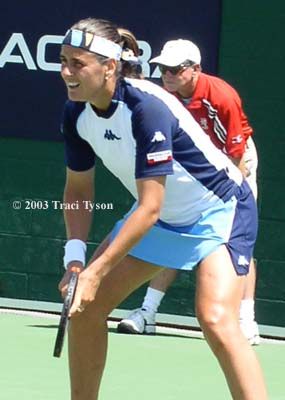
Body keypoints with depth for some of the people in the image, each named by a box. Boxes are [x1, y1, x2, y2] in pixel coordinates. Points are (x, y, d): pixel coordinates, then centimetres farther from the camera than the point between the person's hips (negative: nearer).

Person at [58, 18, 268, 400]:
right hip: (160, 215, 8)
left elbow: (149, 208, -31)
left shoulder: (147, 108, -33)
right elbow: (78, 190, 3)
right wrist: (75, 257, -13)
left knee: (216, 319, -28)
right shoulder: (76, 114, -10)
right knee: (85, 306, 2)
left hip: (219, 210, -8)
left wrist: (96, 272, -32)